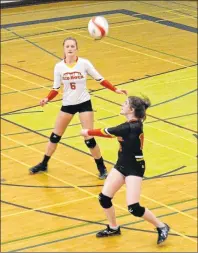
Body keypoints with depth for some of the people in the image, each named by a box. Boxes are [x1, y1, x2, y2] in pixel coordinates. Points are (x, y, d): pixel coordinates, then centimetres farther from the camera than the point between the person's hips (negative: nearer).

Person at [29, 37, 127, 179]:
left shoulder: (84, 63, -13)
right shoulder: (59, 67, -8)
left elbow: (100, 79, -4)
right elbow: (56, 89, -2)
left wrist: (115, 90, -10)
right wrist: (47, 99, -20)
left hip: (84, 103, -2)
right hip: (67, 104, 2)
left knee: (89, 139, -5)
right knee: (55, 136, 11)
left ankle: (101, 167, 13)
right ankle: (43, 164, 28)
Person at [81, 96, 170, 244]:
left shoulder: (133, 127, -27)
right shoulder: (132, 124, 0)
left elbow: (108, 132, -20)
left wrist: (88, 132, -5)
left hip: (134, 168, -9)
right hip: (122, 164, 9)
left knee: (134, 208, -13)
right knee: (104, 198, 5)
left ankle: (162, 227, 8)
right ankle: (113, 228, 28)